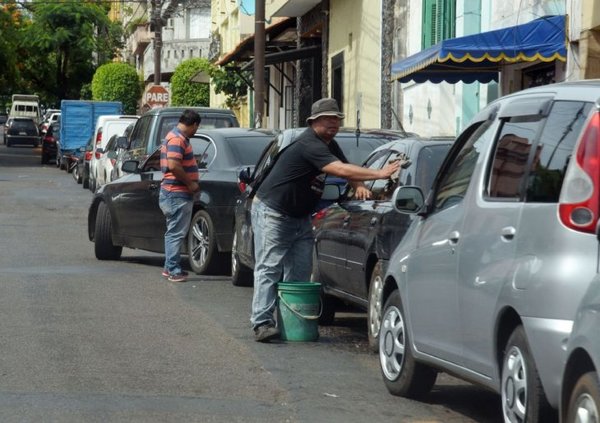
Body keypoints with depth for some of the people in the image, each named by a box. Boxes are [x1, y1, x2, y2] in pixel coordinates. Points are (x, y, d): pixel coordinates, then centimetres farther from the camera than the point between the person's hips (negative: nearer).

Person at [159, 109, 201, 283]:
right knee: (176, 233, -7)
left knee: (173, 232, 16)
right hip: (177, 194, -11)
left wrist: (191, 183, 19)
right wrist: (190, 183, -18)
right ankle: (174, 270, -5)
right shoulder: (177, 139, -16)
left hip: (173, 194, 11)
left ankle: (170, 268, 23)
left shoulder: (176, 137, 17)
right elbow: (173, 166, -27)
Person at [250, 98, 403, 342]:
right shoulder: (309, 145, -24)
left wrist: (359, 186, -5)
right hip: (272, 212, -10)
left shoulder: (329, 145, 8)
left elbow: (346, 170, 18)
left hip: (300, 217, 10)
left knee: (299, 272, 3)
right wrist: (379, 174, -36)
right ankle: (262, 323, -17)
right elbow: (340, 170, -34)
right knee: (268, 268, -12)